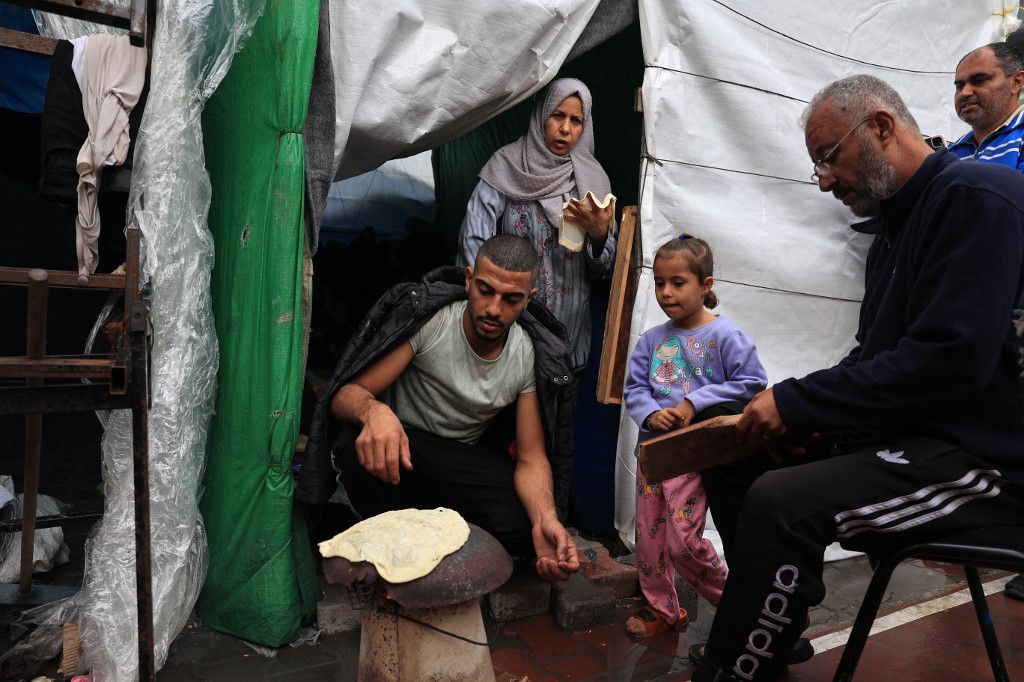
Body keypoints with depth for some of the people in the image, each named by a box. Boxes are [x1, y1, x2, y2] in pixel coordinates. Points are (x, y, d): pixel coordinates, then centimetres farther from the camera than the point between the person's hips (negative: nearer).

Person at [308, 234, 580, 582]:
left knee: (531, 527, -24)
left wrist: (546, 520, -33)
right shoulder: (426, 317, -20)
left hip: (465, 460, 2)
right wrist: (373, 411, -47)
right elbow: (345, 394, -21)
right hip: (402, 445, -2)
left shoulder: (531, 355, -11)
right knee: (357, 445, -37)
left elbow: (531, 458, -10)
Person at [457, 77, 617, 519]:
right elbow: (474, 241, -5)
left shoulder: (592, 180, 11)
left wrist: (599, 235, -10)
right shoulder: (505, 168, 2)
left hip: (567, 337, 3)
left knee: (558, 437, 6)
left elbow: (603, 268, 11)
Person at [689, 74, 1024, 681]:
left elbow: (953, 358, -25)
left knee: (780, 504, -30)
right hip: (895, 433, 10)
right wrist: (805, 411, -2)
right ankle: (775, 625, 17)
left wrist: (798, 402, -20)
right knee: (732, 455, 7)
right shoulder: (894, 225, 15)